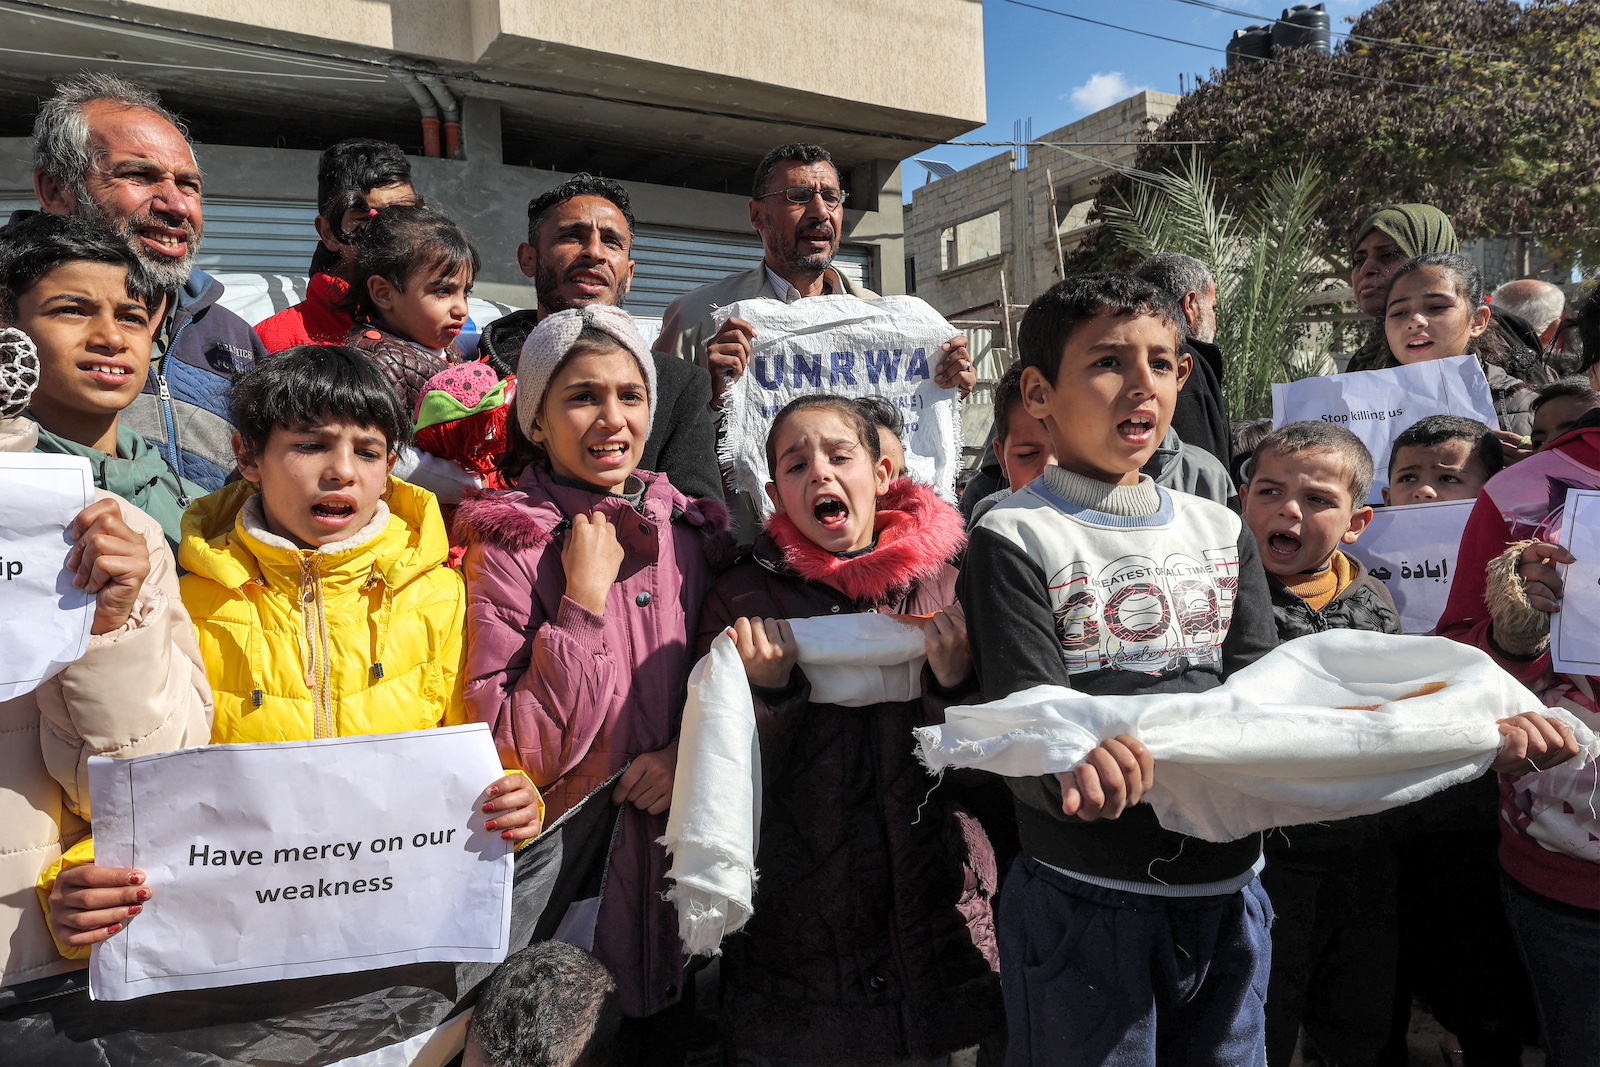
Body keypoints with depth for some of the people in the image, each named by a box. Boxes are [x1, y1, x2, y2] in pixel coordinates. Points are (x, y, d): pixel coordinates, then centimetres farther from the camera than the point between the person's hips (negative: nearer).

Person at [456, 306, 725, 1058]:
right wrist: (585, 596, -22)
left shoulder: (691, 529, 0)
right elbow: (513, 755, -17)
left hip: (675, 847, 4)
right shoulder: (504, 545, -12)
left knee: (674, 1031, 20)